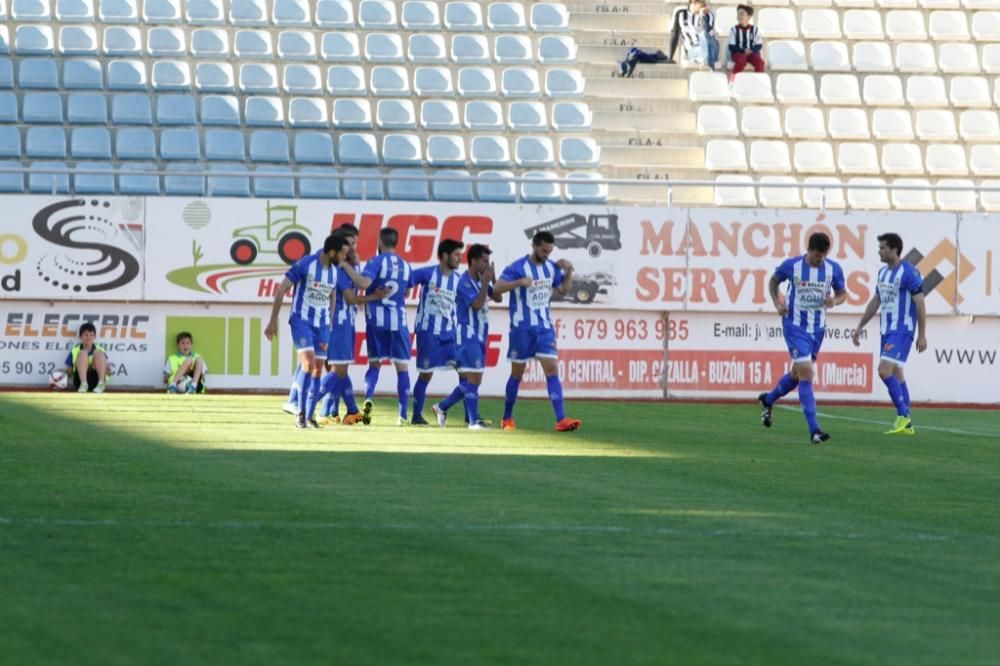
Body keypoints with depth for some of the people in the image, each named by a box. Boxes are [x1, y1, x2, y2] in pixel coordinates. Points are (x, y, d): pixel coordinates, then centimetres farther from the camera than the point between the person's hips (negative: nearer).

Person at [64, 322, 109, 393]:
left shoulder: (99, 350, 16)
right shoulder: (75, 351, 13)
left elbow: (107, 368, 10)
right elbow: (68, 371, 12)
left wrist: (108, 370, -13)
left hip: (96, 379, 1)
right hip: (80, 380, -1)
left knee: (98, 353, -17)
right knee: (83, 353, -20)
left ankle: (101, 384, -31)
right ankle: (83, 385, -37)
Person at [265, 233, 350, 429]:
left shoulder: (335, 272, 5)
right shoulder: (304, 265, -14)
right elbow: (281, 291, -9)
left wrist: (329, 327, 19)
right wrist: (273, 321, -8)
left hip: (322, 324, 6)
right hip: (301, 320, -6)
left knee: (318, 369, 5)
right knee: (309, 362, -21)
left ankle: (309, 416, 13)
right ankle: (300, 412, -12)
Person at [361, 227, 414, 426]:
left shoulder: (376, 262, -7)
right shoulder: (405, 266, 8)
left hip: (377, 320, -2)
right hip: (399, 319, 2)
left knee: (374, 363, 12)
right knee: (402, 367, 5)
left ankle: (368, 398, -13)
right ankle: (403, 415, 0)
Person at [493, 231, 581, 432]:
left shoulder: (551, 267, 5)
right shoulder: (517, 268, -13)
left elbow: (564, 289, 18)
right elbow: (496, 289, -21)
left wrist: (568, 272, 0)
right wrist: (519, 282, -35)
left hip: (544, 327, 4)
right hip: (522, 328, -4)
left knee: (552, 369, -8)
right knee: (517, 373, 7)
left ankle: (561, 419, -15)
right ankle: (507, 419, 22)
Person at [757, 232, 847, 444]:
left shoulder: (833, 269, -5)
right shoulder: (791, 266, -11)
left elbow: (842, 293, 9)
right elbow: (773, 281, 8)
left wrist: (835, 301, -15)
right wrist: (777, 303, -7)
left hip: (817, 328, 5)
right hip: (795, 325, -5)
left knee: (798, 374, 19)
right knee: (806, 373, -17)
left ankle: (767, 400, 48)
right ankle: (814, 430, -19)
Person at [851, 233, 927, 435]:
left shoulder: (909, 273, -13)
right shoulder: (883, 272, 12)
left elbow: (920, 304, -13)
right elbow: (875, 302, 21)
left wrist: (922, 335, -15)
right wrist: (860, 327, 21)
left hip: (902, 331, -9)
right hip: (886, 330, 9)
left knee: (885, 370, -18)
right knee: (895, 374, 9)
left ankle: (903, 417, -10)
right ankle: (906, 425, 14)